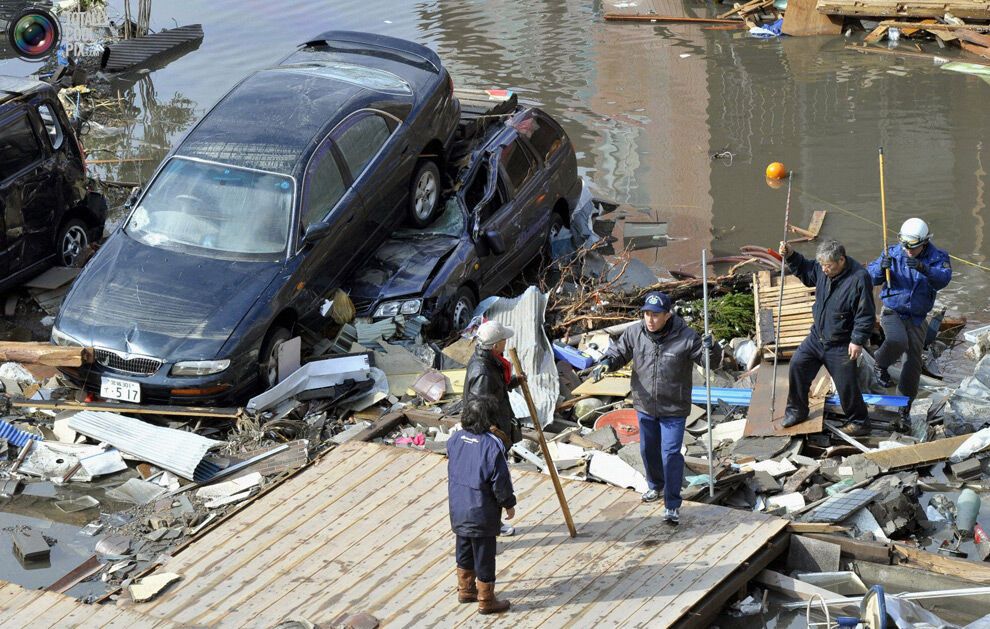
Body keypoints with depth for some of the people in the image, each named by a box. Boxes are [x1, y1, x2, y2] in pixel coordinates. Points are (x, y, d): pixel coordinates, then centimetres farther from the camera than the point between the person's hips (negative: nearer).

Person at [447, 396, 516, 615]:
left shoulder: (454, 439, -4)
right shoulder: (492, 446, -24)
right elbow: (500, 481, -17)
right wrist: (509, 504, -3)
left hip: (457, 508, 7)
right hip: (481, 514, -7)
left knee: (464, 550, 23)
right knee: (484, 556, 7)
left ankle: (465, 589, 39)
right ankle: (486, 601, 18)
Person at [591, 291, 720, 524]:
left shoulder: (685, 337, -20)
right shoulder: (634, 333, -10)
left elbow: (709, 360, -12)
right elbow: (619, 351, 5)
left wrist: (711, 350, -36)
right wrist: (606, 363, -17)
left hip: (674, 409, -4)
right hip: (645, 405, 4)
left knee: (671, 454, -8)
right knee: (648, 449, 22)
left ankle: (672, 505, 3)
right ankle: (655, 485, 49)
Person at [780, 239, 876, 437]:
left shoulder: (859, 279, -25)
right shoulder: (822, 270, -6)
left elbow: (866, 315, -21)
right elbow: (806, 272, 17)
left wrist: (858, 341, -22)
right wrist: (791, 256, 1)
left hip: (841, 345, -7)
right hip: (817, 336, 7)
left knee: (846, 384, -1)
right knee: (797, 365, 6)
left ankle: (859, 422, 19)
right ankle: (797, 411, 22)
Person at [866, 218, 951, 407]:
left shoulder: (937, 257, -10)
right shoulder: (893, 253, -7)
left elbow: (942, 279, -29)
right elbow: (871, 277, -9)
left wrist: (924, 269, -47)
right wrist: (881, 267, -32)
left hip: (917, 318, 2)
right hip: (892, 312, -2)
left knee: (913, 361, 5)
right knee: (897, 341, -31)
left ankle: (905, 404, 21)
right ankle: (880, 365, 0)